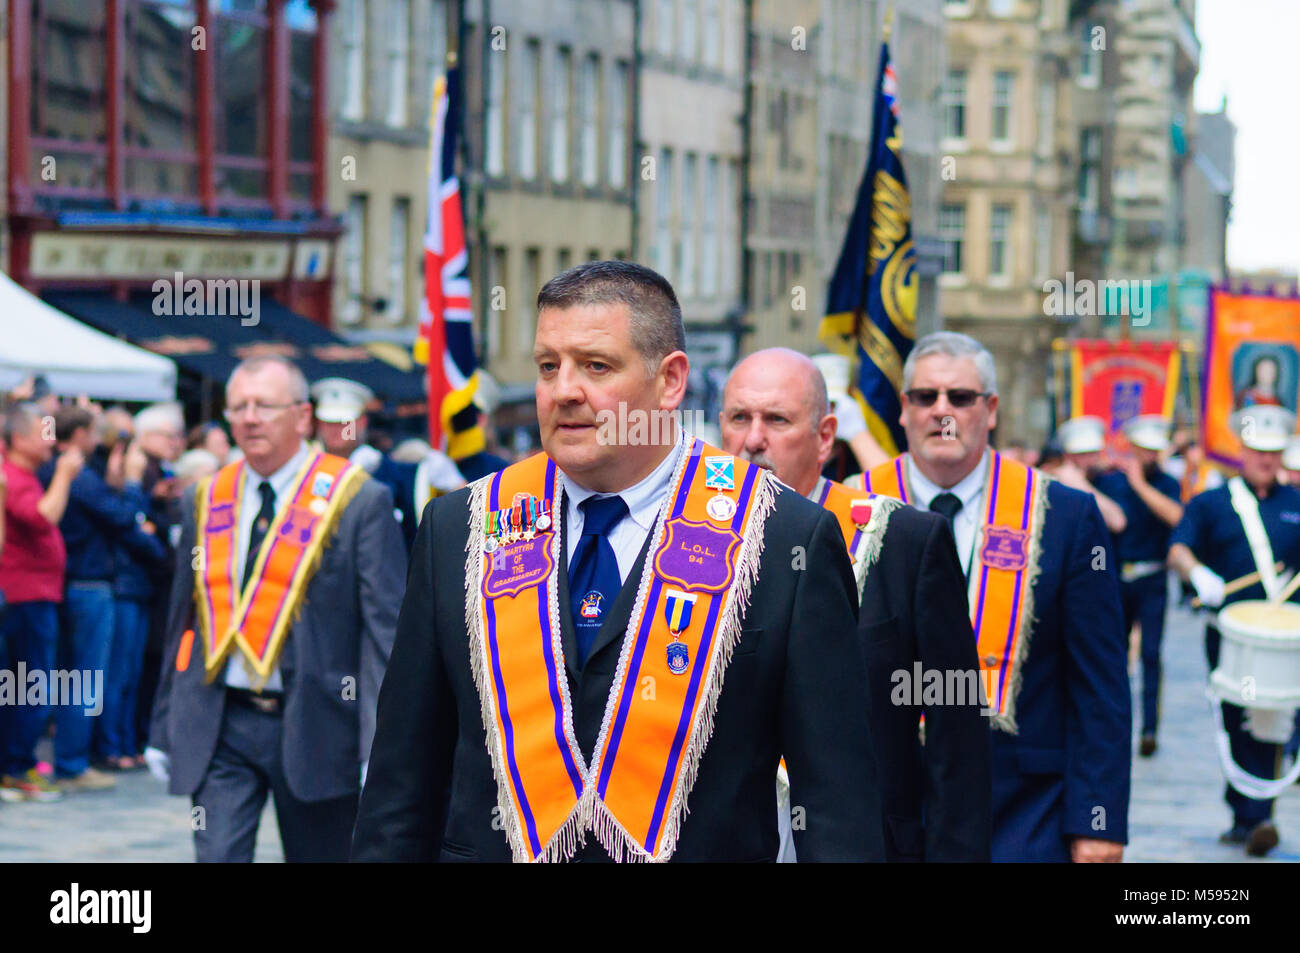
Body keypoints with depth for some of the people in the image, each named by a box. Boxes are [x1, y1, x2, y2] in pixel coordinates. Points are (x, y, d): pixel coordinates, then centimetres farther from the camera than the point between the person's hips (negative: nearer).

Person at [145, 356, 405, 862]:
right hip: (220, 727, 3)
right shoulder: (204, 501, 9)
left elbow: (385, 626, -8)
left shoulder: (359, 501, -5)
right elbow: (183, 620, 15)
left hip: (314, 726, -3)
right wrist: (163, 730, 14)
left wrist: (380, 745, -15)